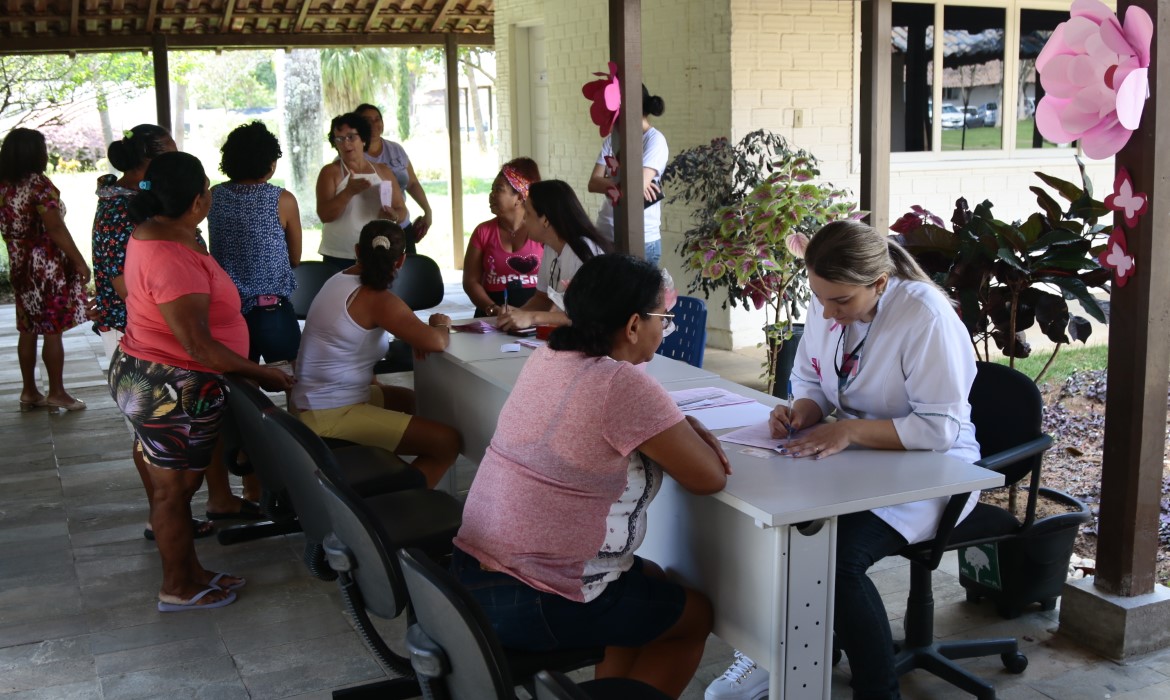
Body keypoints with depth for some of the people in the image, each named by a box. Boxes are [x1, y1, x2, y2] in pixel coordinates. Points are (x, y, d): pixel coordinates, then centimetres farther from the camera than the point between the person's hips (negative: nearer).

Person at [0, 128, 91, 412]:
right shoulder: (38, 183, -15)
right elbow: (56, 229, -18)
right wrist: (80, 262, -13)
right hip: (48, 266, -7)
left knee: (28, 329, 12)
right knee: (53, 330, -1)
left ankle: (29, 391, 18)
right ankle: (57, 393, 5)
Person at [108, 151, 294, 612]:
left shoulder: (150, 233, 3)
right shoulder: (173, 259, -29)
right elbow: (198, 345, -28)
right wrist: (262, 374, -19)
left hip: (143, 377, 10)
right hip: (173, 391, -10)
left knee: (177, 484, 20)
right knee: (174, 490, 6)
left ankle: (191, 571, 35)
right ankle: (177, 589, 23)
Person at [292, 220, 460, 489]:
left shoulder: (340, 280, 6)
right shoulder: (376, 299, -20)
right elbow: (436, 342, -27)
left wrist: (418, 332, -2)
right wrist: (441, 324, -4)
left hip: (315, 401, 10)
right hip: (330, 416, -10)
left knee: (412, 400, 30)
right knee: (447, 442, -12)